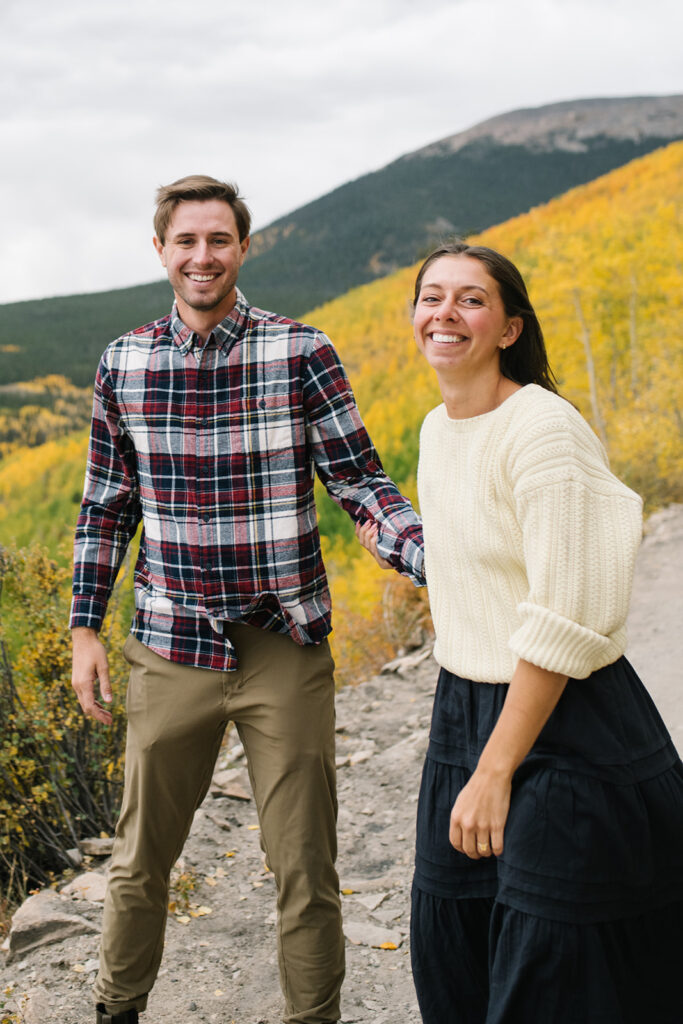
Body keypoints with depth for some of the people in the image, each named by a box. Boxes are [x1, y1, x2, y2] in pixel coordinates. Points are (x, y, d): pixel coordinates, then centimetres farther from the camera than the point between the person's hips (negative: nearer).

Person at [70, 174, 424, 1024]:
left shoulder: (301, 352, -6)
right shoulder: (122, 363, 3)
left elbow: (360, 481, -6)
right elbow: (106, 506, 11)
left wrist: (438, 563, -23)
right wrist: (85, 628, 8)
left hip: (286, 649, -2)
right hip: (171, 651, 2)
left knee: (305, 870, 7)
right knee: (141, 857, 17)